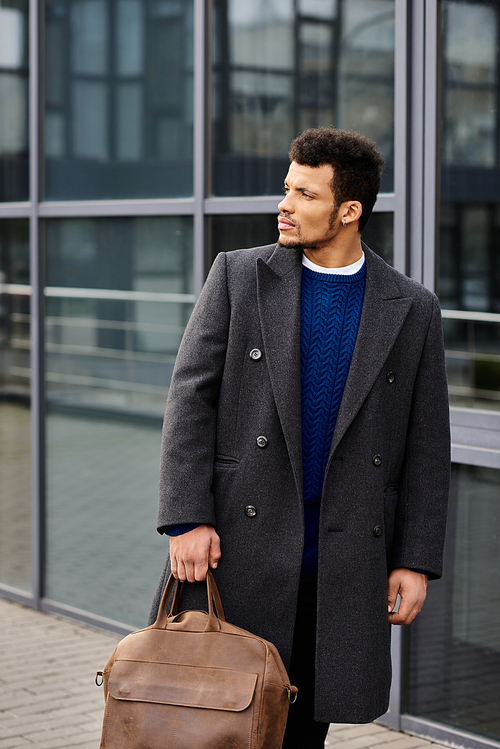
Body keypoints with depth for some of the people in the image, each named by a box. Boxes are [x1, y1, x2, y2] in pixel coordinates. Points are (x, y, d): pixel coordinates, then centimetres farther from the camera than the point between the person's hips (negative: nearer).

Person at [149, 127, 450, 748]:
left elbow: (425, 445, 5)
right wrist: (187, 520, -12)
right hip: (237, 546, -1)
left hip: (343, 567, 1)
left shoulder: (412, 310, 4)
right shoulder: (238, 275, 1)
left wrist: (416, 559, 0)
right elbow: (191, 399, -3)